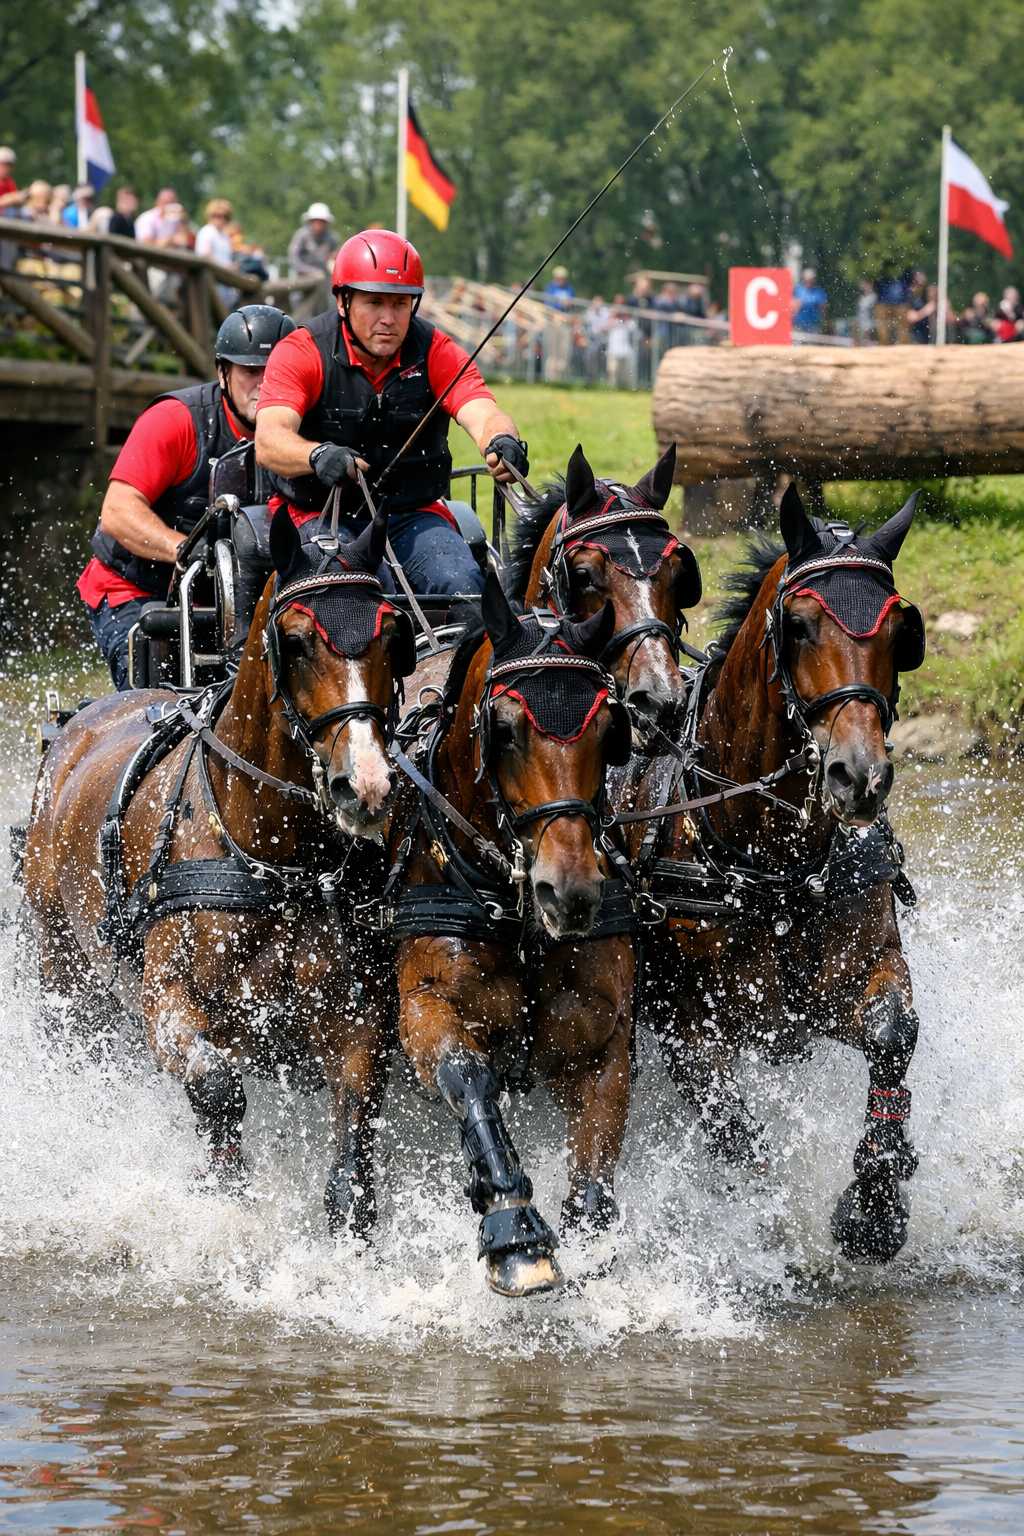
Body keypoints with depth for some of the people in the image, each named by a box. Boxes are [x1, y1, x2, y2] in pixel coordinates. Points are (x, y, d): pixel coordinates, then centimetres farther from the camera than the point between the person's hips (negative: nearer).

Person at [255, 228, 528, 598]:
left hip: (413, 515, 3)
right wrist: (319, 456, -45)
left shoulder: (436, 352, 2)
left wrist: (501, 443, -41)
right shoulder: (302, 352, -6)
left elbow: (483, 415, -14)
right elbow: (268, 441, -21)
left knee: (460, 584, -25)